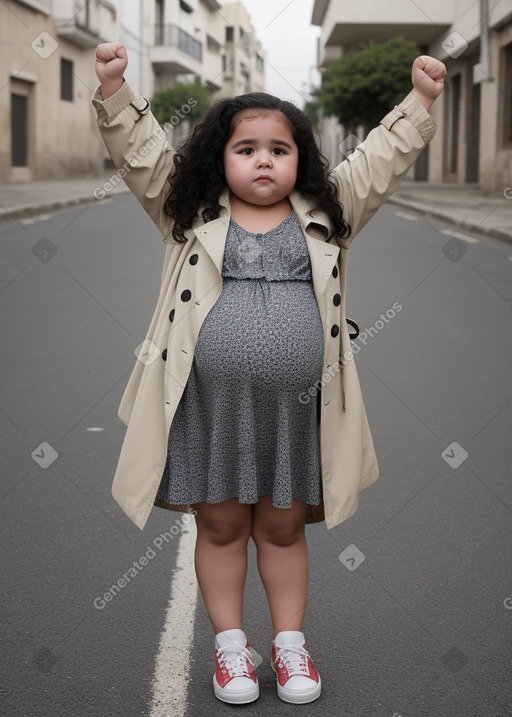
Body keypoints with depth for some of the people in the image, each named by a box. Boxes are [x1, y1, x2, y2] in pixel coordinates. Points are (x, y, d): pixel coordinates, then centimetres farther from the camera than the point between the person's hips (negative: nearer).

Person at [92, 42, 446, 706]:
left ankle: (290, 641, 31)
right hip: (210, 408, 0)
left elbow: (383, 160, 6)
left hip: (296, 409, 1)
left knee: (284, 527, 15)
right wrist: (115, 91, -16)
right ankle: (230, 645, 29)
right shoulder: (190, 215, 3)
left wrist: (420, 102, -3)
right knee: (221, 525, 13)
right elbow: (142, 152, -3)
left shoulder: (326, 215, 6)